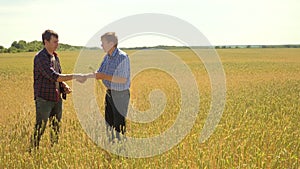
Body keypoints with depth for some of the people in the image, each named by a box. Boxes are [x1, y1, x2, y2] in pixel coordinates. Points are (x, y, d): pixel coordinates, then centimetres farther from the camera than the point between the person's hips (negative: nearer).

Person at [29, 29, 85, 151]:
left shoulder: (55, 56, 12)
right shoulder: (40, 57, -15)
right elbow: (53, 76, -25)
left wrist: (65, 86, 1)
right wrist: (74, 76, -25)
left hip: (57, 98, 8)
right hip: (44, 99, -8)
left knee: (56, 127, 13)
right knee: (40, 128, -3)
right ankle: (32, 150, 8)